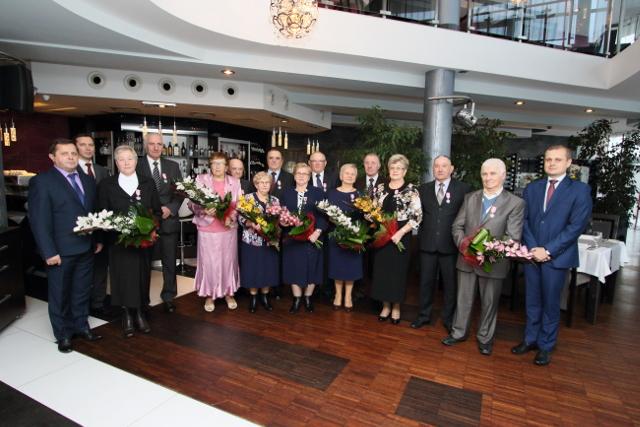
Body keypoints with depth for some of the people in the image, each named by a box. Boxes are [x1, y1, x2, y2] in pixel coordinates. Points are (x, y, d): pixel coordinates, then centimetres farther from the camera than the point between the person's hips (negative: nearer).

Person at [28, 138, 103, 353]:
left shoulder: (88, 180, 9)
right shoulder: (42, 181, -9)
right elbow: (39, 220, -13)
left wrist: (98, 239, 8)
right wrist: (49, 252, -16)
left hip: (86, 248, 5)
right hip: (61, 251, -5)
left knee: (82, 291, 17)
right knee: (60, 294, 11)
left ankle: (81, 326, 33)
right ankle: (63, 334, 27)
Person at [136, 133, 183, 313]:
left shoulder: (173, 166, 7)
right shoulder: (137, 166, -2)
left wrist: (170, 208, -10)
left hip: (168, 220, 2)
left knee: (170, 262, 10)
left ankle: (168, 297, 25)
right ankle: (143, 298, 27)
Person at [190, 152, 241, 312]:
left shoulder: (235, 182, 5)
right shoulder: (201, 179, 0)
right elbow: (192, 203, -1)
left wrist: (231, 217, -13)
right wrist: (203, 210, -21)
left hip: (229, 228, 2)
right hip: (207, 229, -1)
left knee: (228, 261, 9)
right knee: (208, 263, 4)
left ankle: (229, 293, 26)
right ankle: (209, 295, 22)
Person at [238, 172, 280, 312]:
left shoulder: (275, 200, 8)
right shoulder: (248, 198, -2)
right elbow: (241, 218, -8)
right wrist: (252, 224, -24)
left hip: (270, 241, 3)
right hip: (252, 241, -3)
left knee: (268, 269, 8)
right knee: (253, 269, 4)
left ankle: (265, 296, 24)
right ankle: (253, 297, 20)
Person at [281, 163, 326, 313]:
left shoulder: (318, 193, 3)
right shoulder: (286, 193, 10)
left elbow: (323, 214, -4)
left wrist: (318, 231, -17)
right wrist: (285, 231, -12)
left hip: (312, 237, -1)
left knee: (311, 267, 5)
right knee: (294, 267, 5)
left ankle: (308, 298, 21)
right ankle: (297, 299, 19)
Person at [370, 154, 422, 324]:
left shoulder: (411, 190, -5)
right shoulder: (380, 189, 7)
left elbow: (417, 216, -10)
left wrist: (400, 233, -18)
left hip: (400, 236, -3)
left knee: (398, 270, 6)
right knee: (382, 270, 7)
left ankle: (396, 307, 23)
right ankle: (386, 306, 24)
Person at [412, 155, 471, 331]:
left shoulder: (463, 189, -2)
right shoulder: (424, 189, 8)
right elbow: (419, 214, 10)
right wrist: (421, 234, 2)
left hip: (451, 244, -2)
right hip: (427, 244, 3)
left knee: (450, 283, 10)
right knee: (426, 281, 12)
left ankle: (448, 318, 28)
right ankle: (424, 315, 29)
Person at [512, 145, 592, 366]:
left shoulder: (580, 190, -3)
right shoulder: (532, 188, 8)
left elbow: (577, 226, -10)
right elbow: (524, 220, 4)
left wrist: (548, 250, -15)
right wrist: (532, 248, -9)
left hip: (557, 256, -3)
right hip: (532, 254, 3)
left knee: (550, 303, 8)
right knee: (532, 301, 14)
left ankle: (545, 346, 24)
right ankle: (530, 339, 29)